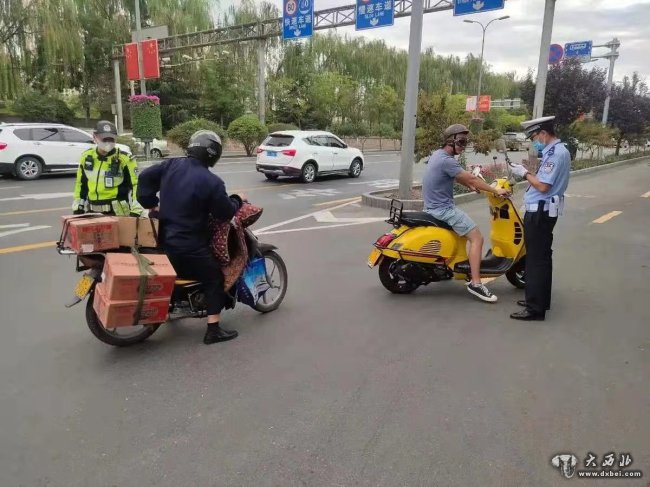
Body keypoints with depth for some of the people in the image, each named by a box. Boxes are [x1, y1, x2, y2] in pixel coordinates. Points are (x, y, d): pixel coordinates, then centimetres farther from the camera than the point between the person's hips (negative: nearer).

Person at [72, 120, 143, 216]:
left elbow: (135, 185, -13)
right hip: (93, 212, 5)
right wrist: (77, 207, 15)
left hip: (118, 213, -5)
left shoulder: (124, 159, -11)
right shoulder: (86, 157, 6)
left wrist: (135, 211, -21)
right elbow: (81, 184, 17)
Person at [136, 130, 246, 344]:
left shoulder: (172, 165, 2)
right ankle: (214, 330, 1)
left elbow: (145, 177, 7)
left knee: (180, 270, 32)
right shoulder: (212, 182, -17)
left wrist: (151, 203, 14)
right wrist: (238, 200, 9)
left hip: (165, 238, 7)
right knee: (215, 279, 2)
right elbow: (225, 214, -9)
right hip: (190, 245, -7)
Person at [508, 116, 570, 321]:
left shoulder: (555, 153, -18)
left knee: (536, 260, -6)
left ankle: (535, 308, 0)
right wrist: (527, 171, 5)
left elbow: (543, 186, -23)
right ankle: (540, 300, 30)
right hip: (544, 211, 11)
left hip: (539, 212, -11)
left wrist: (525, 173, -11)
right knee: (541, 257, 18)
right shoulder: (557, 151, 14)